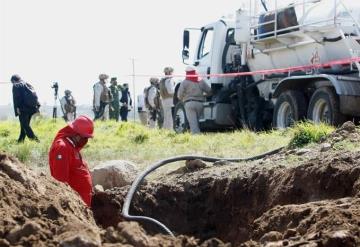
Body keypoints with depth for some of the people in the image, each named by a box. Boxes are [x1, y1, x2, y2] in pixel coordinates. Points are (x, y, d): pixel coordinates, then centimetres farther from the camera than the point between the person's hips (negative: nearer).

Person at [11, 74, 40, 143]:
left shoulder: (16, 86, 1)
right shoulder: (28, 85, 20)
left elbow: (16, 98, -11)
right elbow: (35, 96, 17)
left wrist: (17, 108, -14)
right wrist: (37, 107, 15)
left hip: (23, 109, -7)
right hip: (32, 108, 7)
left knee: (24, 125, -6)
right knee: (25, 125, 14)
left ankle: (34, 139, -18)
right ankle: (20, 140, 18)